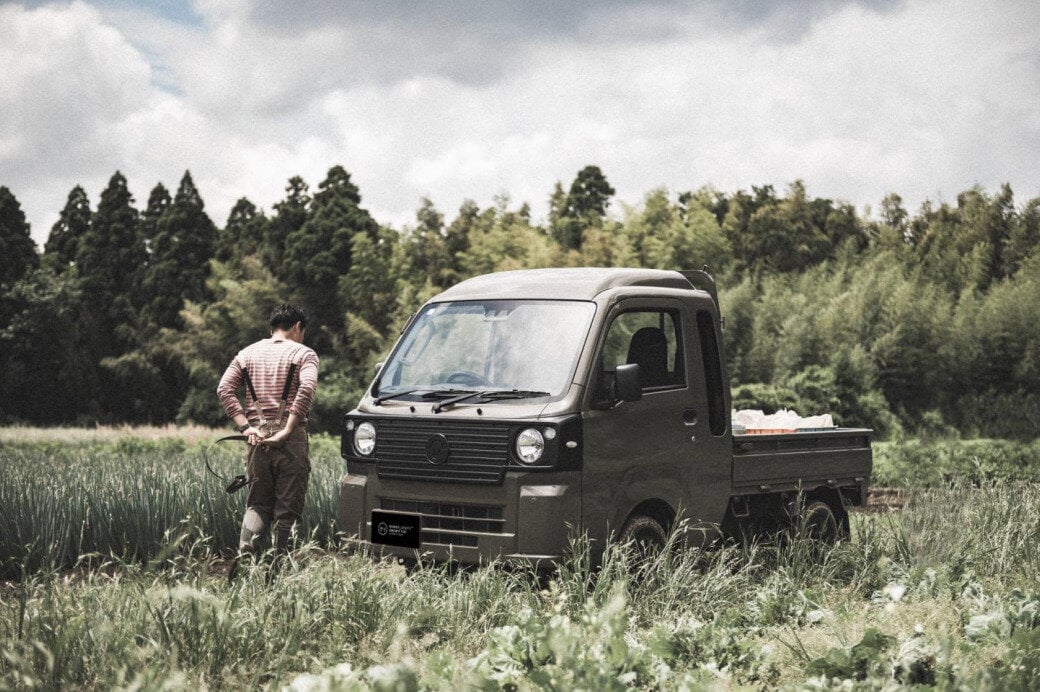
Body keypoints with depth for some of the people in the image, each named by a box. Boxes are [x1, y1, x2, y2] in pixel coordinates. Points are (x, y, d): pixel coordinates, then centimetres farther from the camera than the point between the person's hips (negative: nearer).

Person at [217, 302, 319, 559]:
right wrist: (288, 430, -15)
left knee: (257, 503, 12)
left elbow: (224, 389, 2)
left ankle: (245, 554, -11)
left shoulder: (248, 353, 15)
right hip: (291, 441, -3)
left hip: (257, 439, 3)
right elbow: (307, 389, -16)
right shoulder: (303, 354, 2)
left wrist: (244, 426, -2)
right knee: (288, 508, 4)